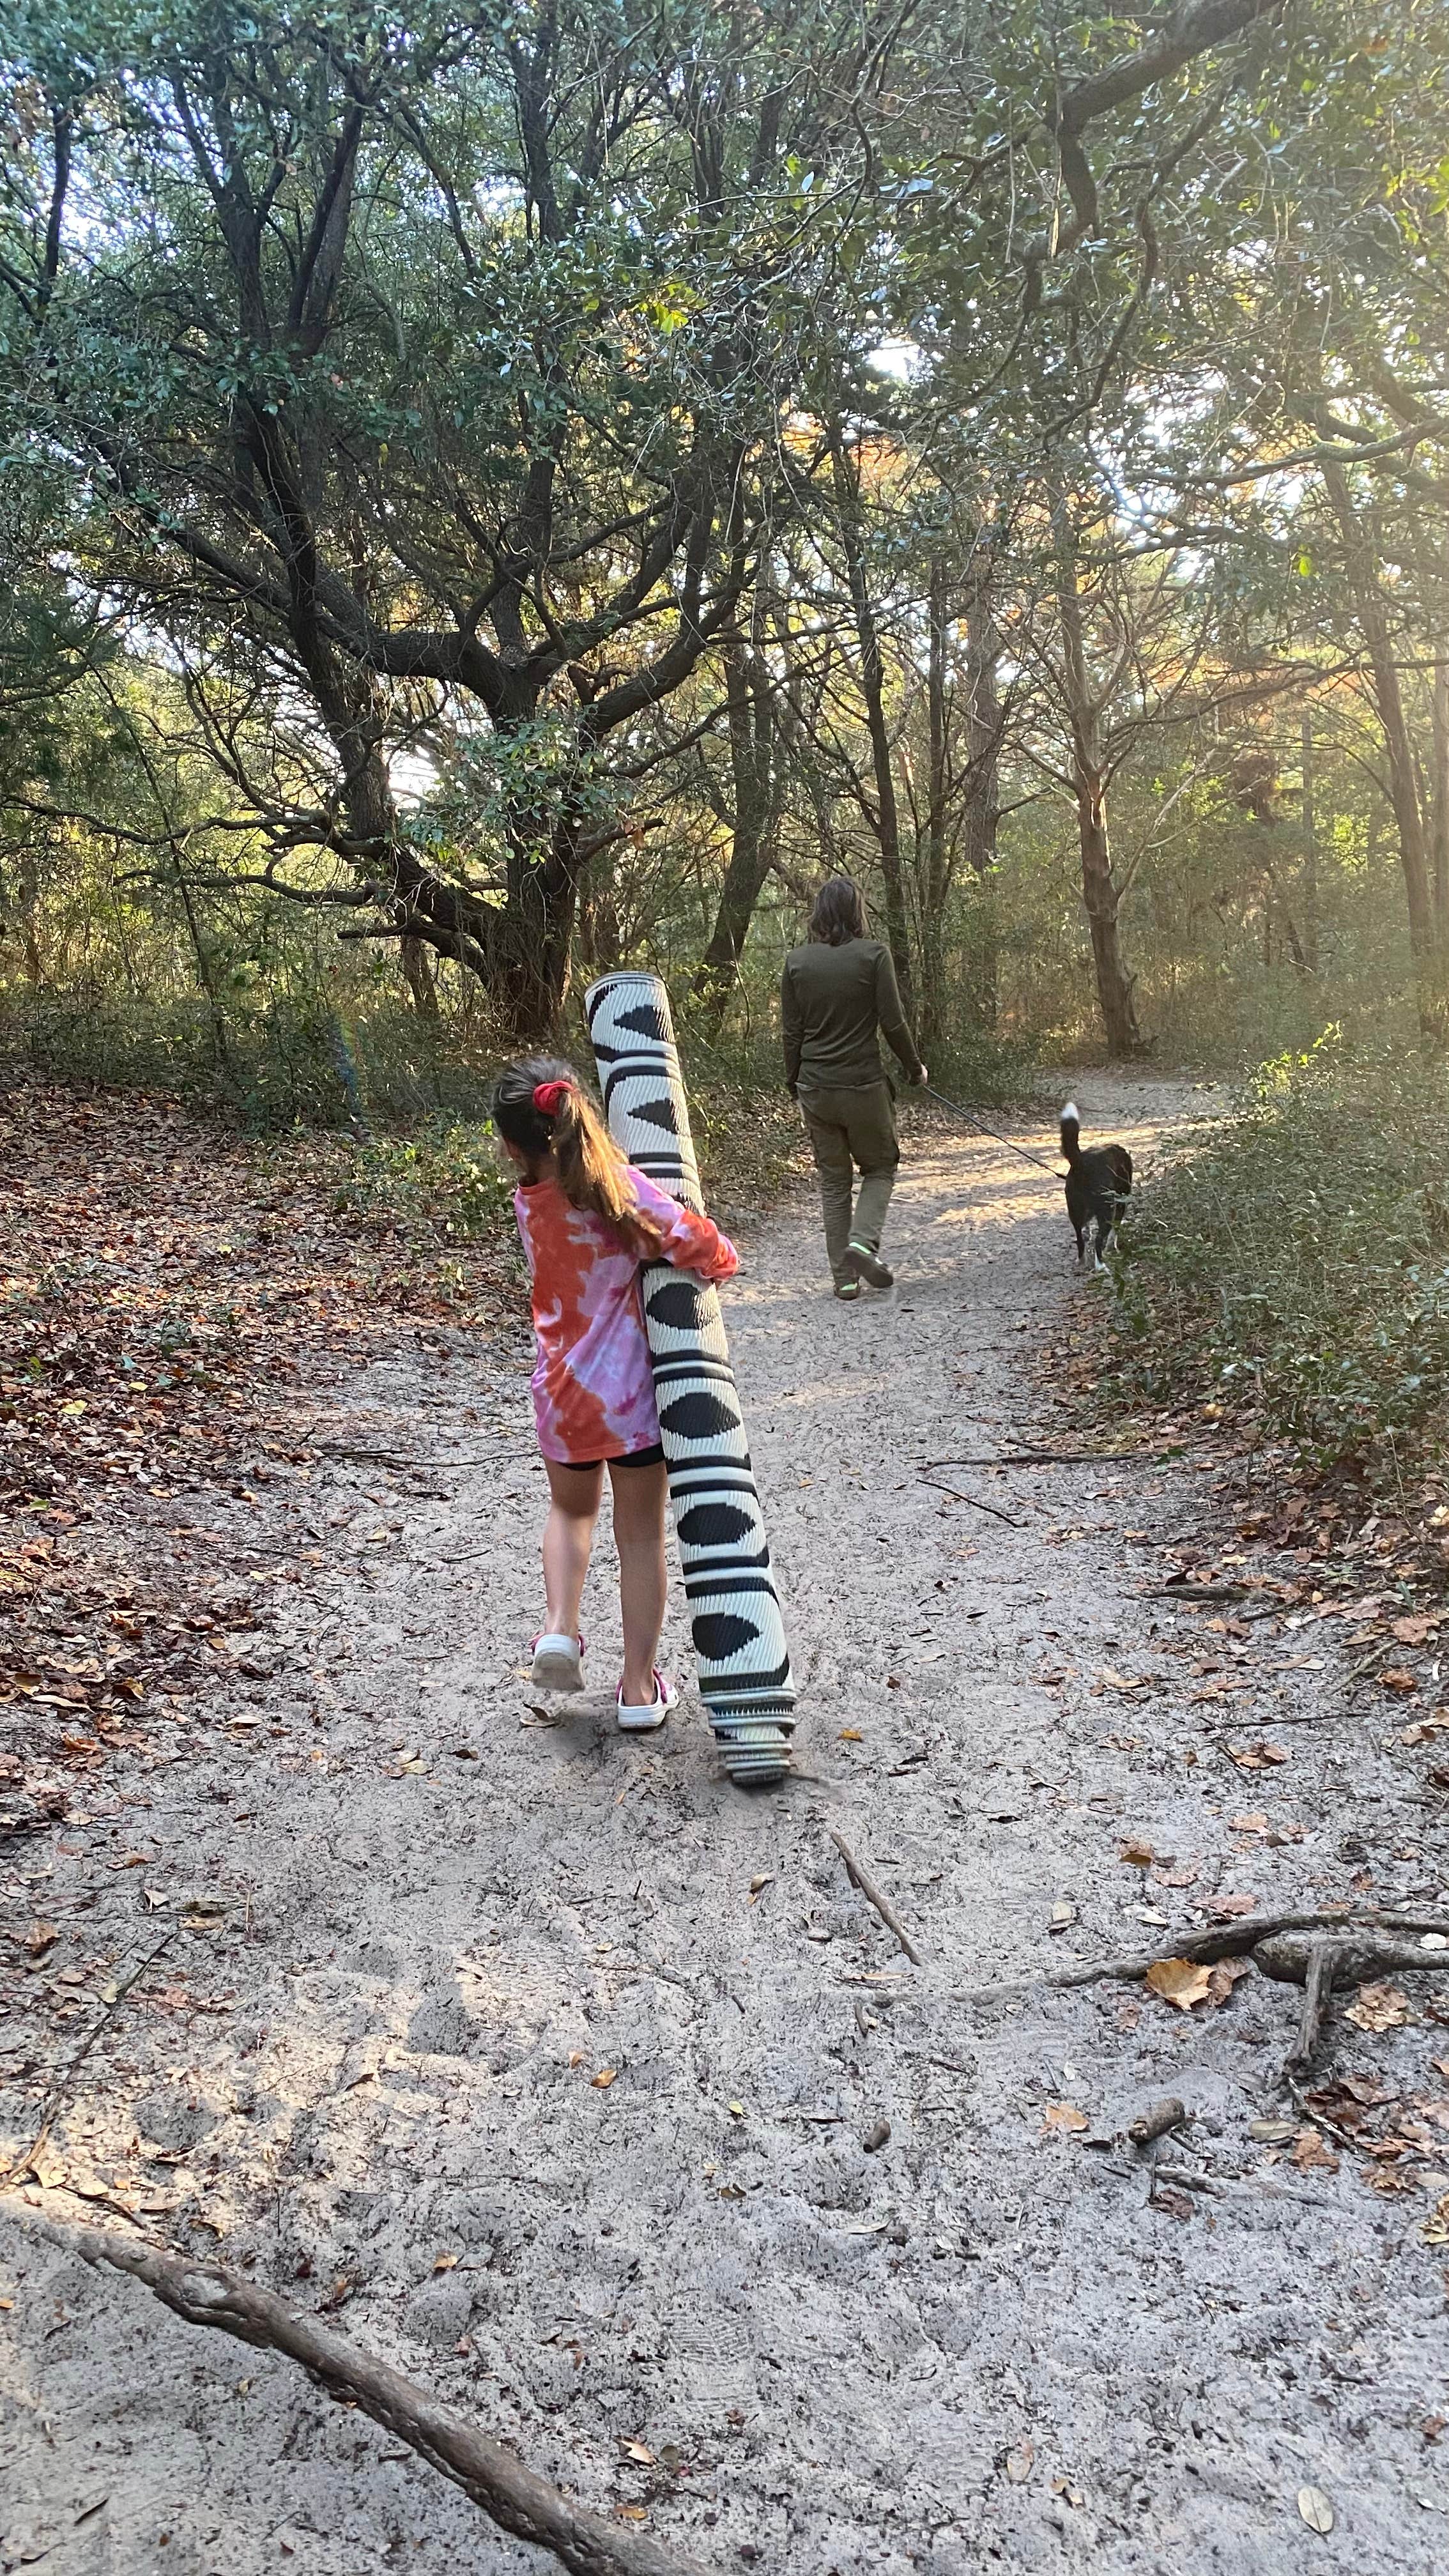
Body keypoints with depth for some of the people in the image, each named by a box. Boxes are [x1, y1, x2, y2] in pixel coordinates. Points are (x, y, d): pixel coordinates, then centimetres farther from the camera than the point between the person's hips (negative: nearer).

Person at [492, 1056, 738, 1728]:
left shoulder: (528, 1203, -4)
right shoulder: (620, 1187, -18)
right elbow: (701, 1249, -22)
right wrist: (722, 1257, -1)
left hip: (563, 1393, 3)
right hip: (634, 1394, -3)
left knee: (571, 1510, 30)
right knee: (641, 1535, 12)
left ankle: (560, 1625, 9)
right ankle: (640, 1686, 19)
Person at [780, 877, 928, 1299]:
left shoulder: (797, 961, 1)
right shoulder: (873, 955, -8)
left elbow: (791, 1031, 4)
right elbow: (893, 1023, -8)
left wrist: (793, 1081, 16)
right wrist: (915, 1067, 7)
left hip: (815, 1087, 3)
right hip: (863, 1085, -3)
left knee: (833, 1181, 12)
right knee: (879, 1168, 16)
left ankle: (844, 1275, 10)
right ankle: (863, 1240, -8)